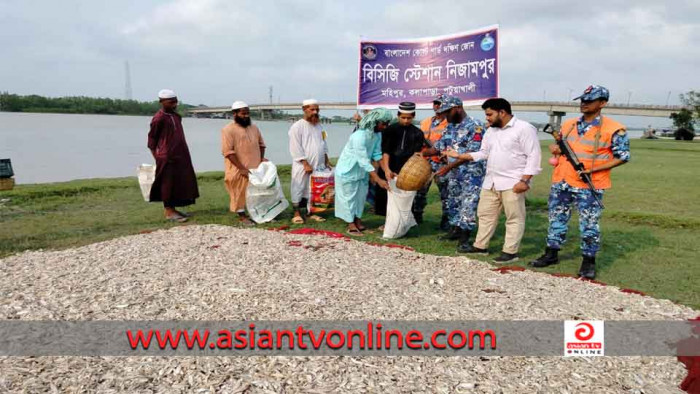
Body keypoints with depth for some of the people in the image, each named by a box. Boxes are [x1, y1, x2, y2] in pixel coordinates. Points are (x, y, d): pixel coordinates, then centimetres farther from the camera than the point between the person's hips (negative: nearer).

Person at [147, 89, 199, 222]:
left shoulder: (176, 116, 11)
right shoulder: (159, 118, -12)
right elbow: (152, 137, -6)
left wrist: (183, 153, 15)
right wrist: (157, 154, -5)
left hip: (179, 155, 8)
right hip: (167, 157, -8)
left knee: (180, 182, 11)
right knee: (168, 183, -2)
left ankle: (173, 209, 21)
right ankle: (168, 212, 5)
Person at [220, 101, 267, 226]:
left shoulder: (254, 128, 11)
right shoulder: (228, 130, -10)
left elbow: (261, 144, 21)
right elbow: (228, 151, -16)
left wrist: (262, 158, 3)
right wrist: (241, 168, -21)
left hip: (255, 168, 6)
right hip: (238, 170, -6)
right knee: (240, 193, 3)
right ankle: (242, 216, 17)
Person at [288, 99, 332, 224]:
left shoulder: (319, 126, 13)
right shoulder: (297, 127, -8)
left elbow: (323, 144, 21)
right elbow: (296, 148, -13)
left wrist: (326, 160, 13)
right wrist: (305, 164, -17)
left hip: (318, 165, 6)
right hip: (302, 166, -6)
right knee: (299, 189, 1)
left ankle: (312, 212, 19)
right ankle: (297, 213, 11)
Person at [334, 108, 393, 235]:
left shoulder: (378, 134, -9)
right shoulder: (359, 136, -33)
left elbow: (377, 155, -4)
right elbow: (363, 161, -34)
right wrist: (378, 180, -35)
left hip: (362, 171, 7)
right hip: (348, 171, -7)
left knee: (361, 196, 14)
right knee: (349, 197, 4)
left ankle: (358, 220, 28)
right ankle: (351, 224, 13)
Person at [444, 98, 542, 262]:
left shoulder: (524, 128, -11)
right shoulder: (491, 131, 14)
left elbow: (533, 156, -14)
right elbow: (483, 153, 19)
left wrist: (524, 181, -20)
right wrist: (460, 156, 9)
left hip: (513, 183, -8)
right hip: (491, 181, 8)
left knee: (514, 218, 1)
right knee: (485, 214, 14)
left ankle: (510, 251, 8)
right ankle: (480, 246, 25)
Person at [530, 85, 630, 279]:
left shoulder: (613, 129, -7)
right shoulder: (568, 124, 10)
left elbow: (623, 156, -5)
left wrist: (593, 169, -16)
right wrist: (555, 148, -3)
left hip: (589, 186, -5)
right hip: (561, 183, 5)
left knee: (589, 224, 1)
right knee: (557, 219, 14)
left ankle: (588, 261, 16)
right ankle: (551, 253, 27)